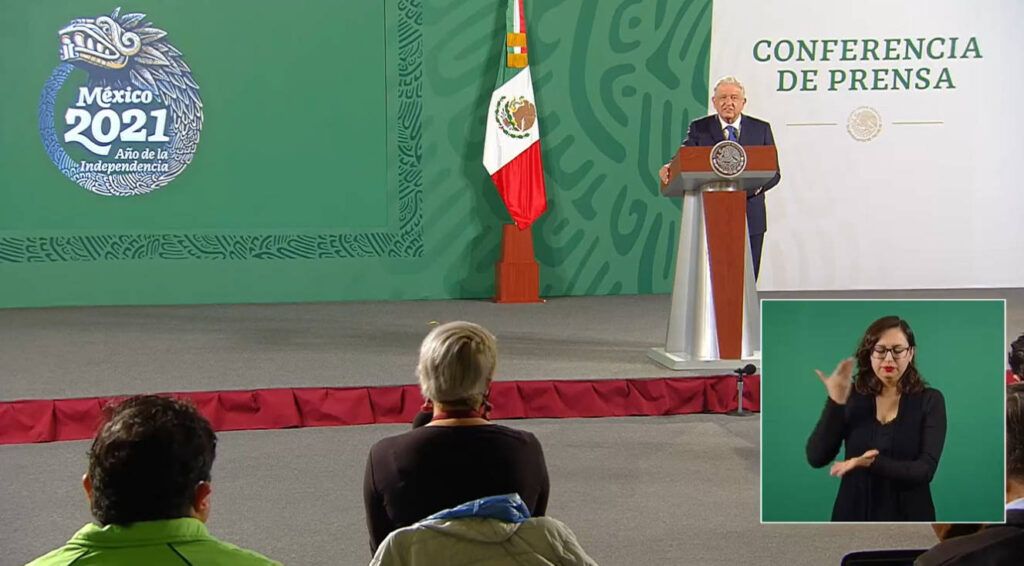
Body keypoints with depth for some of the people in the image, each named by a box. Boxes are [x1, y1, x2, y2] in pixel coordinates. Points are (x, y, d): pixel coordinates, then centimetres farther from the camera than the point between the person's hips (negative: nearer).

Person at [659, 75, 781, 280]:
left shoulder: (761, 129, 6)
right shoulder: (698, 128, 4)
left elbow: (773, 172, 4)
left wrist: (757, 185, -18)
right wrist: (670, 169, -30)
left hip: (750, 218, 1)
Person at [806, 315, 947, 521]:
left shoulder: (929, 400, -4)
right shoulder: (852, 397, -2)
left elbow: (925, 469, -14)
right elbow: (816, 458, -9)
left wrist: (872, 463, -27)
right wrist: (836, 401, -17)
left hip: (907, 516, -1)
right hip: (854, 514, 1)